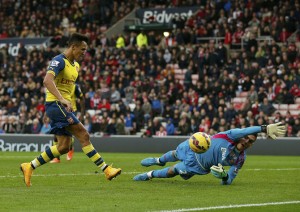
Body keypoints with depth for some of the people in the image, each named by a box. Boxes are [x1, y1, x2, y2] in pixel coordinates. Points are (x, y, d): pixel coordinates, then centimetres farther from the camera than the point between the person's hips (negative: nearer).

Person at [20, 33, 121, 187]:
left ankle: (29, 167, 12)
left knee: (63, 147, 4)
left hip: (64, 106, 10)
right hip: (55, 104, -10)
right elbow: (47, 80, -30)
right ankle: (106, 169, -15)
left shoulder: (75, 65, 16)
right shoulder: (59, 61, -13)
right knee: (83, 135, -15)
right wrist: (62, 99, -41)